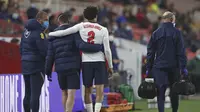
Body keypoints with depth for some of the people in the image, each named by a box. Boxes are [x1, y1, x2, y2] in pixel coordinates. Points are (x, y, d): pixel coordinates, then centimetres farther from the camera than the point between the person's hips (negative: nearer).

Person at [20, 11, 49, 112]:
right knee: (35, 94, -9)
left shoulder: (26, 31, 13)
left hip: (25, 65, 9)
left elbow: (21, 48, 19)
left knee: (28, 93, 14)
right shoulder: (38, 33, -15)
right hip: (37, 66, -9)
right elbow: (44, 51, -20)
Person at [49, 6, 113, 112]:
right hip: (99, 62, -2)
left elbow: (64, 32, -3)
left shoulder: (81, 26, 1)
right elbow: (107, 50, -3)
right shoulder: (103, 29, -1)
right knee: (100, 92, -5)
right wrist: (110, 66, 7)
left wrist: (49, 34, 12)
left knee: (87, 91, 13)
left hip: (86, 62, 2)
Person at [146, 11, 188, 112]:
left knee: (161, 92, -3)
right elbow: (181, 52, -5)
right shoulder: (176, 33, -2)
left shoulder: (155, 33, 5)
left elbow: (150, 52, 6)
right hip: (173, 66, -1)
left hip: (159, 66, 1)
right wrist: (183, 67, -3)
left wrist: (148, 68, 10)